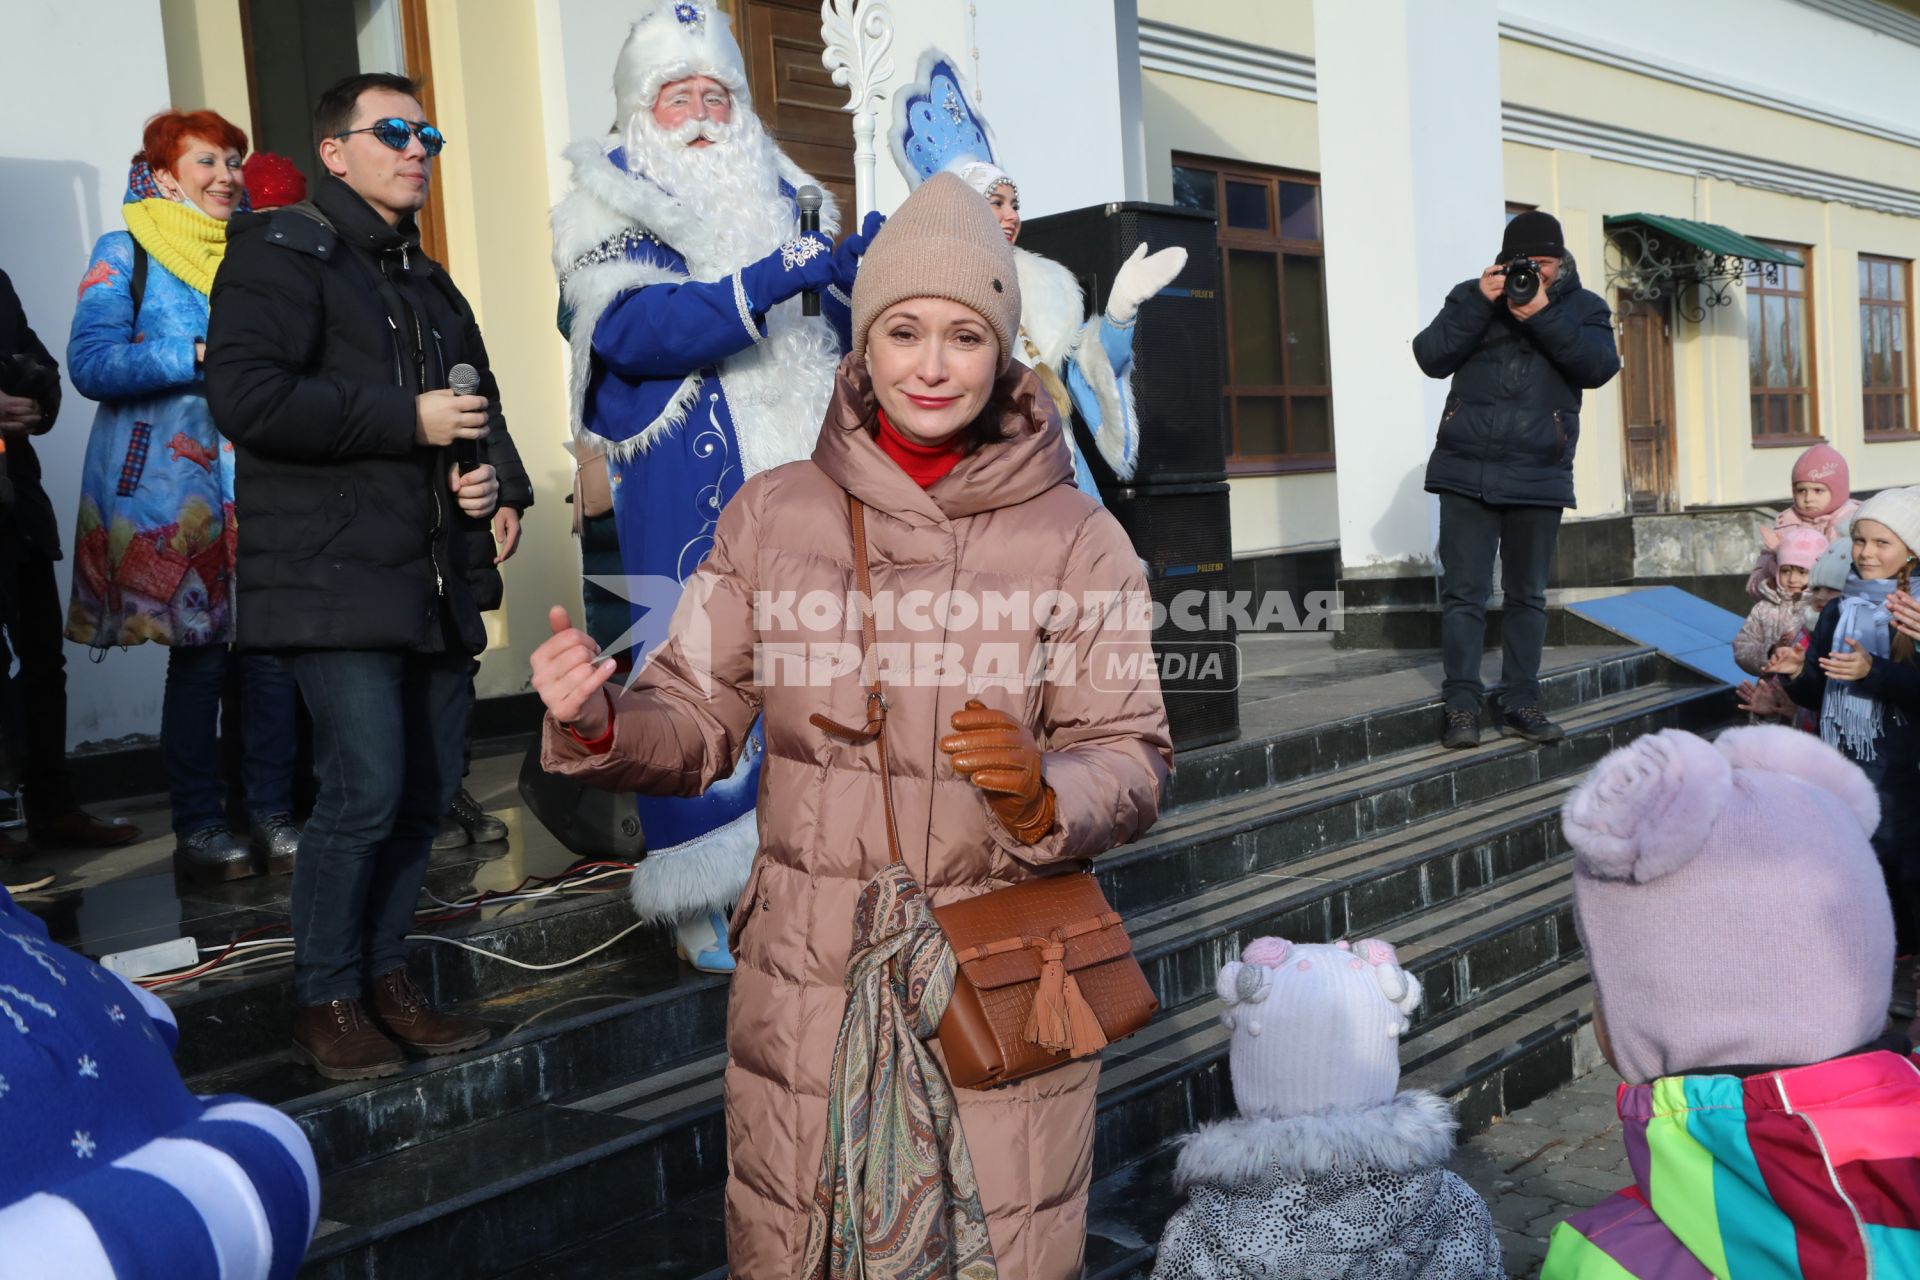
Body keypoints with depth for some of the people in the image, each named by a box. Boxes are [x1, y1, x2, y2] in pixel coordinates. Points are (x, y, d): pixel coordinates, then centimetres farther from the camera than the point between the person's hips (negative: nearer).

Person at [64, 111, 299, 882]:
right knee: (198, 657, -3)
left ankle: (272, 818, 8)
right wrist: (200, 356, -16)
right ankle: (198, 829, 8)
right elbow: (90, 362, -8)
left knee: (271, 647, -2)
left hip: (257, 481, 4)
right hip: (174, 485, -4)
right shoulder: (126, 254, 4)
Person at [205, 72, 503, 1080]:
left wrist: (484, 476, 11)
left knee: (429, 790, 8)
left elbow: (477, 404, 34)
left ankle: (386, 979, 23)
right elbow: (246, 393, -17)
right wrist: (409, 421, -16)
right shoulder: (283, 249, -2)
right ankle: (326, 1002, 5)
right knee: (366, 790, -13)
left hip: (434, 582, 8)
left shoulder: (433, 285, 23)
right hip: (336, 578, -8)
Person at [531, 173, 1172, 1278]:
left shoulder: (1078, 537, -3)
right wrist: (598, 725, -15)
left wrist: (1041, 794, -25)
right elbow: (698, 720, 4)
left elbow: (1134, 763, -4)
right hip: (807, 981, 2)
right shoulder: (773, 513, 2)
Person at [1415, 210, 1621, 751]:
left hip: (1539, 477, 1)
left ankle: (1520, 702, 16)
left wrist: (1543, 316, -16)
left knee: (1527, 595, 8)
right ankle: (1462, 705, 3)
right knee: (1464, 591, -2)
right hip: (1467, 471, -1)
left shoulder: (1583, 306, 10)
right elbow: (1431, 357, -2)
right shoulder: (1471, 295, 10)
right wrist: (1479, 305, -12)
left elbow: (1600, 366, -8)